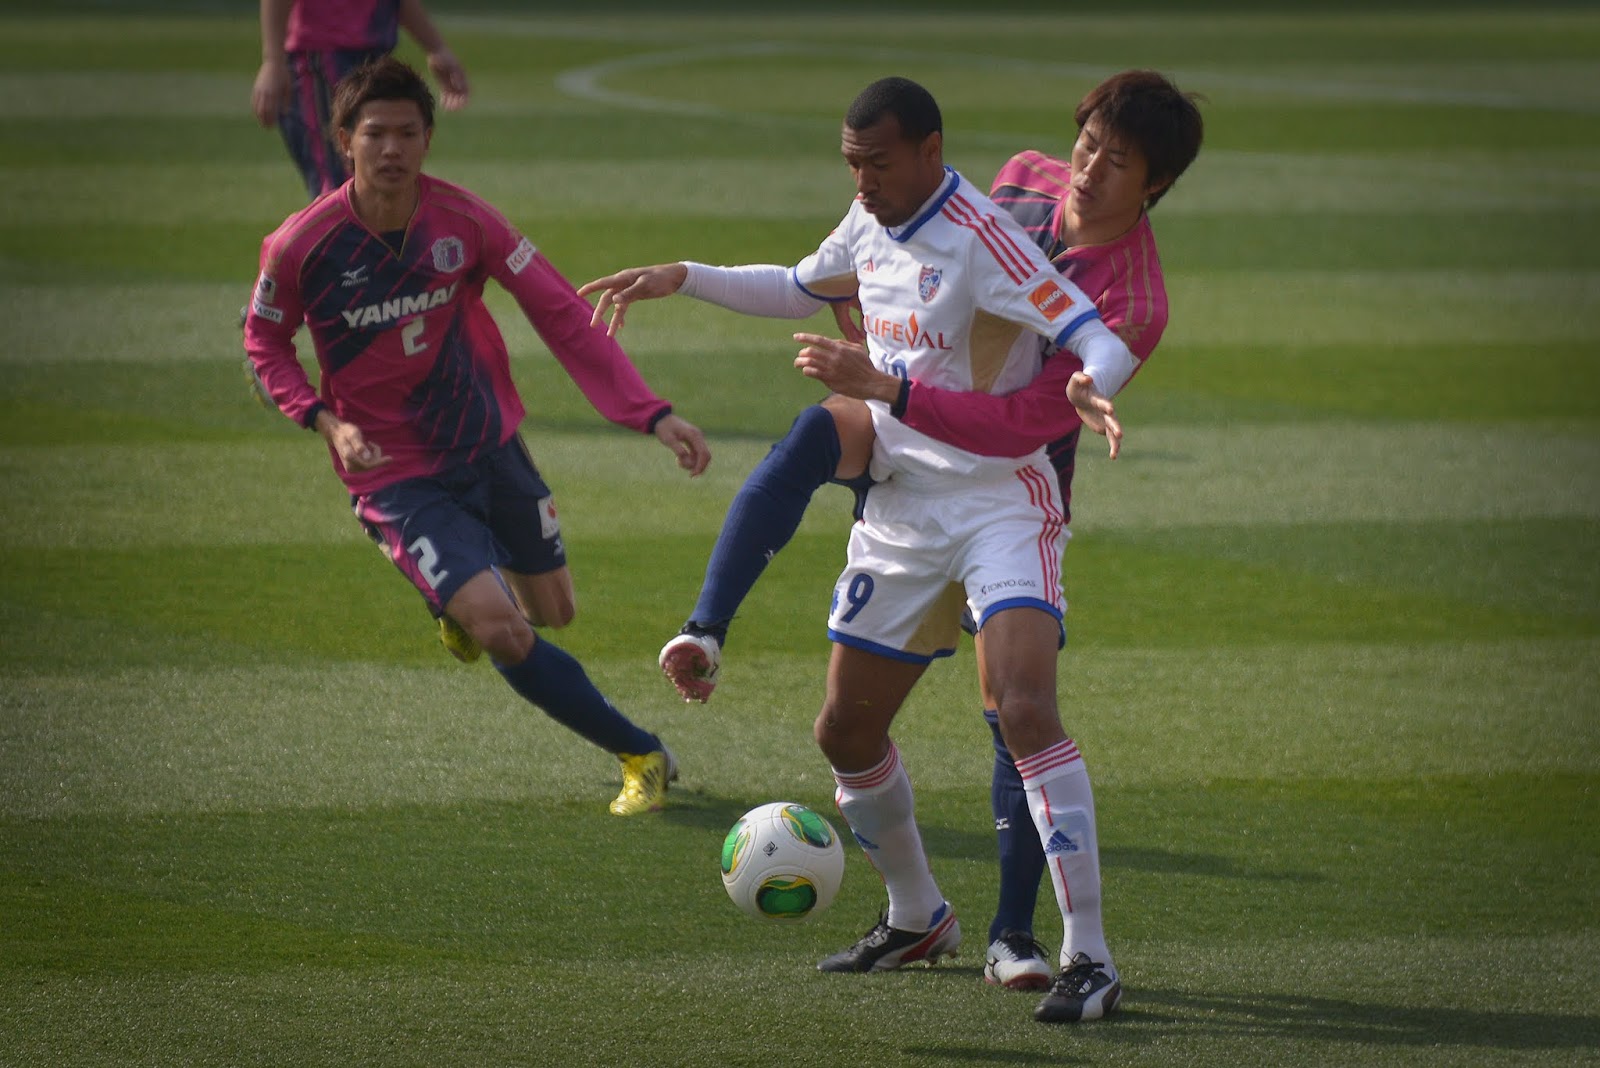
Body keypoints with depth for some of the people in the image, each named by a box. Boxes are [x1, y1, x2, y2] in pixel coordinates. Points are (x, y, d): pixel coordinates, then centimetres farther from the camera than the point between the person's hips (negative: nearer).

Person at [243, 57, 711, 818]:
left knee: (553, 612, 17)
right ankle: (640, 755, -4)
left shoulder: (461, 221, -13)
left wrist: (651, 414, -18)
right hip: (393, 474, -4)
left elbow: (560, 314, -11)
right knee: (502, 632, -20)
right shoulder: (301, 247, -18)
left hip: (488, 443, 4)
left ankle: (464, 598, 54)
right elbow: (264, 342, 0)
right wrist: (328, 421, -17)